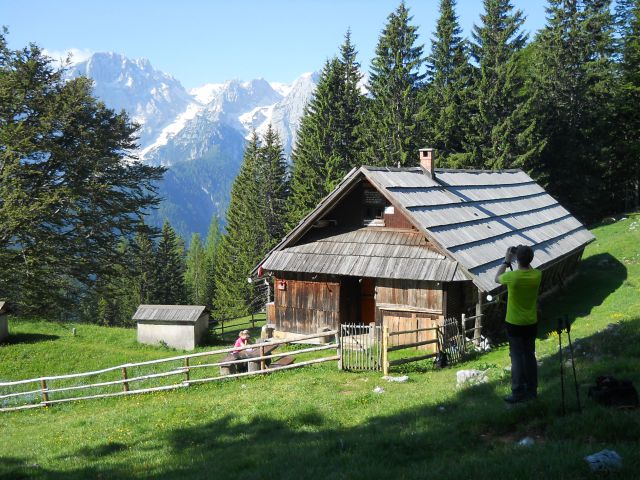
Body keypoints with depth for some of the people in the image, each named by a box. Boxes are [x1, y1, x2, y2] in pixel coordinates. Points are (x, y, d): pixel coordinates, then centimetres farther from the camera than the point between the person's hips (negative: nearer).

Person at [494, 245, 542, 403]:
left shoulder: (512, 276, -22)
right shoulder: (537, 275, -10)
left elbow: (497, 278, 0)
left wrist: (506, 261, 4)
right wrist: (525, 256, 7)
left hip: (514, 324, -4)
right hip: (531, 323, 4)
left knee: (517, 358, 4)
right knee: (530, 356, 16)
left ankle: (518, 393, 7)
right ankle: (532, 390, 24)